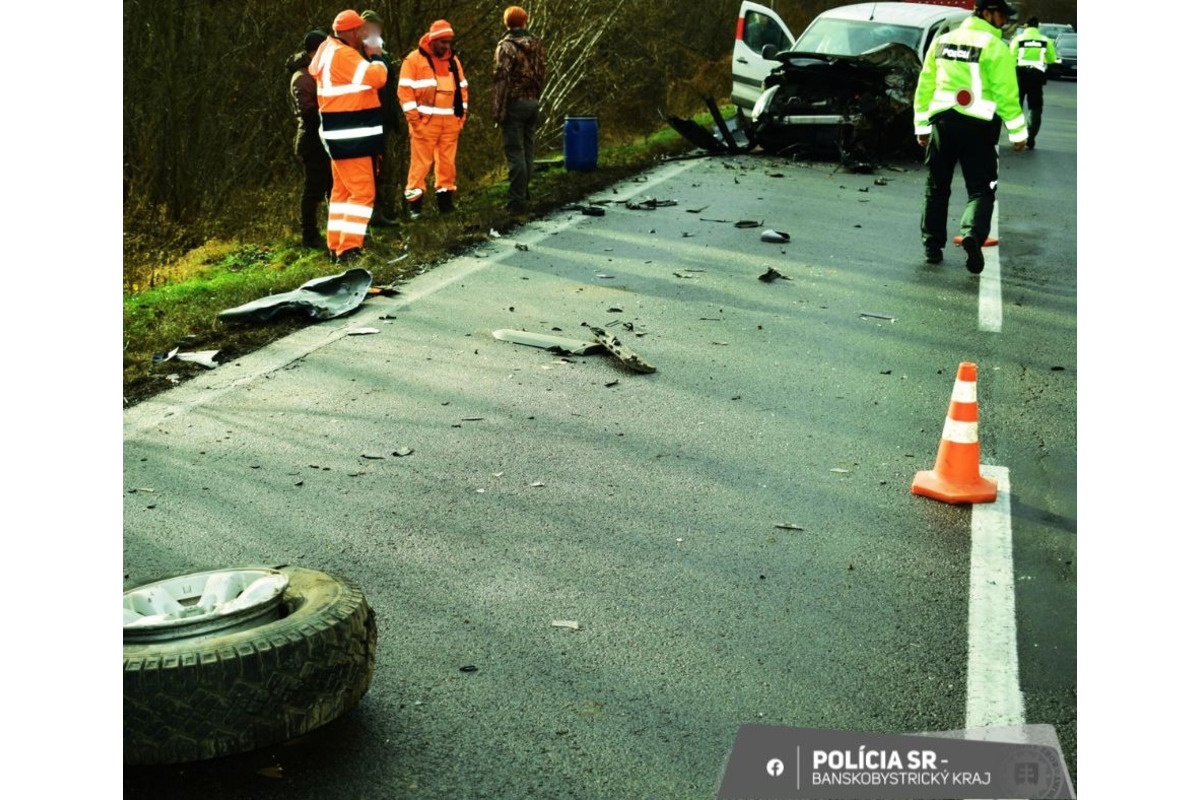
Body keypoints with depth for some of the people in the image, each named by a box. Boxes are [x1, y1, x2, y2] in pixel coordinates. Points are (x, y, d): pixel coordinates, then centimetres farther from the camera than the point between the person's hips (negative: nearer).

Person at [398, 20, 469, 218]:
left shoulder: (453, 60, 14)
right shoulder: (414, 59, -4)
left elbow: (462, 88, 20)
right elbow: (405, 90, -7)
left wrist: (462, 114, 12)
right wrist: (414, 117, -12)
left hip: (450, 122, 5)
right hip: (425, 121, -5)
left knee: (447, 162, 9)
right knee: (420, 163, -6)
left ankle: (445, 199, 17)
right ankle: (414, 203, -2)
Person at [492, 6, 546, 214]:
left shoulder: (507, 46, -11)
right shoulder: (536, 44, 9)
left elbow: (501, 79, -16)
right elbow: (541, 74, 12)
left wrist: (498, 110, -14)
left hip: (514, 103, -6)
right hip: (532, 103, 6)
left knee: (515, 152, -6)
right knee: (527, 150, 14)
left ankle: (516, 201, -8)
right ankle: (524, 193, 23)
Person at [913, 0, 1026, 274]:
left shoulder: (942, 41, 11)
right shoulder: (994, 46, -7)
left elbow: (925, 85, 13)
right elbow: (1006, 94, -8)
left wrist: (921, 125, 19)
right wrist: (1018, 133, -2)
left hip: (942, 121, 4)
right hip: (977, 127, -4)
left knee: (937, 187, 15)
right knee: (981, 189, 1)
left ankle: (933, 245, 18)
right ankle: (974, 233, -23)